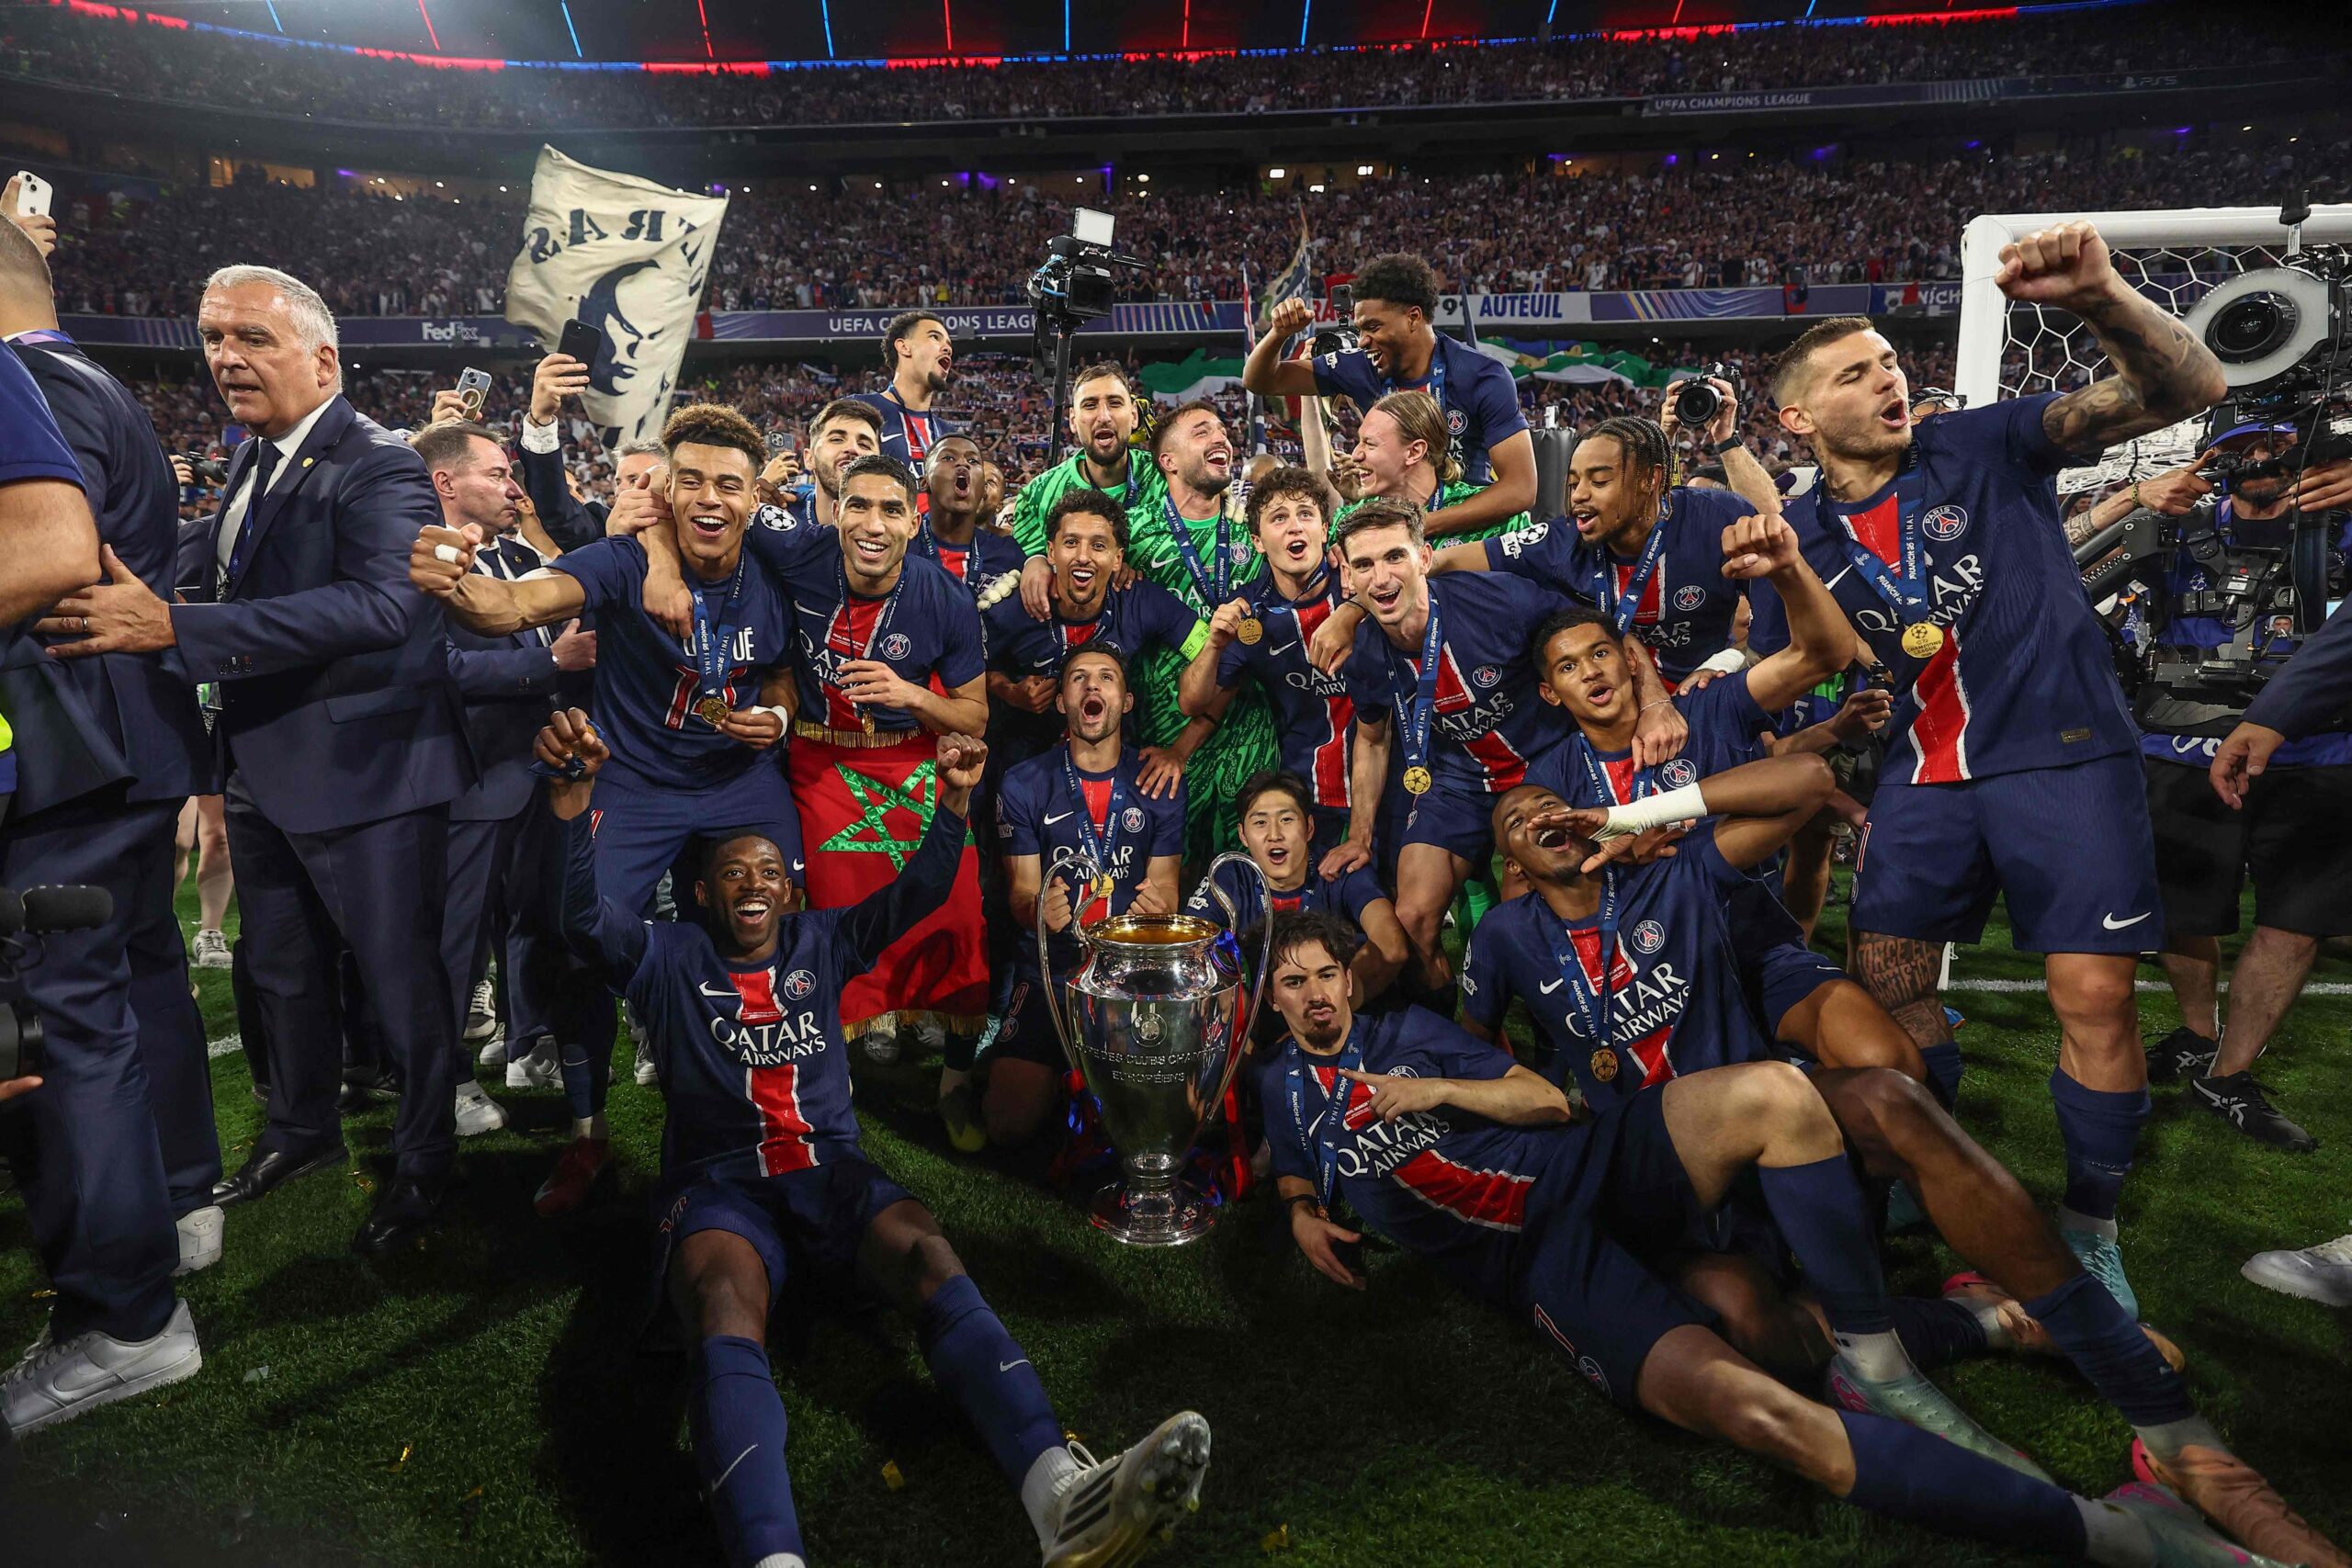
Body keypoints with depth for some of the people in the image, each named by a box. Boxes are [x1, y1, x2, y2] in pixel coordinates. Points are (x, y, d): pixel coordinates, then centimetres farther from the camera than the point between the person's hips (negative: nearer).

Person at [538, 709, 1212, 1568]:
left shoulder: (820, 942, 22)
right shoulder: (669, 958, 15)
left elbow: (917, 892, 14)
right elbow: (583, 914, -2)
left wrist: (955, 801, -5)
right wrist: (572, 793, -20)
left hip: (832, 1175, 2)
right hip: (719, 1186, -1)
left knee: (929, 1257, -31)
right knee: (726, 1310, -37)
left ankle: (1063, 1496, -53)